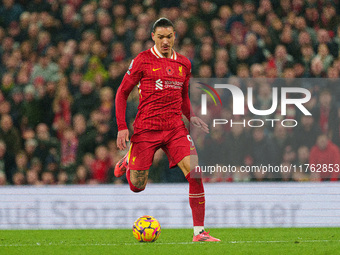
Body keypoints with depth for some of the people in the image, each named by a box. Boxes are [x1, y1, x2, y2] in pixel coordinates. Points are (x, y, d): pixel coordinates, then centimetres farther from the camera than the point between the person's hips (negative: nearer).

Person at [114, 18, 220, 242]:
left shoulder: (184, 64, 11)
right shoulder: (143, 60, -3)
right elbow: (122, 92, 1)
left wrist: (191, 116, 6)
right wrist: (122, 127, -7)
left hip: (175, 129, 3)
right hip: (146, 129, -3)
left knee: (195, 173, -16)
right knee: (137, 186, 3)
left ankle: (199, 232, -10)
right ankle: (128, 161, 40)